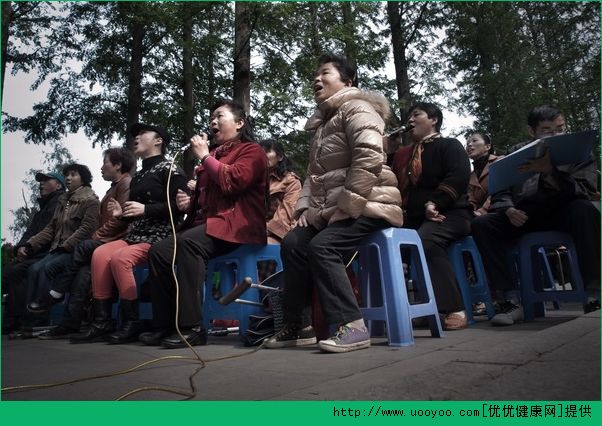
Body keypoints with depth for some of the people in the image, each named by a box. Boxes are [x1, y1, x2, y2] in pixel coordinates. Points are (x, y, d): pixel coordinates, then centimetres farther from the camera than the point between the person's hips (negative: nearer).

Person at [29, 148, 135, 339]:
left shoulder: (126, 183, -3)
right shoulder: (115, 186, 28)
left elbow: (120, 219, -15)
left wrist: (96, 237, -10)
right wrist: (96, 237, 6)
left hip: (118, 241, -7)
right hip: (106, 242, 7)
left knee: (83, 248, -23)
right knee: (82, 271, -15)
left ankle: (54, 295, -8)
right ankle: (70, 324, -20)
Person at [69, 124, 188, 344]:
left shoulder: (168, 168, -2)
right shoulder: (138, 176, 24)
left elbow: (179, 206, -15)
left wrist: (145, 209, -18)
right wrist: (122, 213, 9)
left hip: (160, 236, -7)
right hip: (136, 234, 7)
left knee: (120, 258, -29)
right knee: (100, 254, -17)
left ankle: (132, 323, -18)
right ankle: (102, 321, -14)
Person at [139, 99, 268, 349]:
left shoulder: (251, 150, 4)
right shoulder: (214, 153, 26)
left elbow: (233, 181, -16)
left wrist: (205, 156, -4)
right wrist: (189, 202, 11)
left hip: (236, 227, -8)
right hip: (207, 224, 8)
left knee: (188, 241, -33)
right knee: (159, 251, -11)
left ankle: (191, 327, -32)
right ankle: (164, 325, -8)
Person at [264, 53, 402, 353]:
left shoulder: (356, 108, -6)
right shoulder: (322, 123, 24)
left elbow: (369, 159, -21)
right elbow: (313, 173, 22)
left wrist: (346, 206, -23)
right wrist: (306, 207, 5)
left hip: (368, 205, -9)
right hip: (332, 210, 9)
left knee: (321, 246, -27)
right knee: (293, 243, -4)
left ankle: (351, 326, -22)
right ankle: (299, 326, 1)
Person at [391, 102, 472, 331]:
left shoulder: (449, 145, 5)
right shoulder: (402, 154, 24)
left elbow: (459, 177, -11)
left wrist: (434, 203, -22)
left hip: (449, 213, -5)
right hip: (413, 217, 6)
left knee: (426, 241, -36)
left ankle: (454, 310, -31)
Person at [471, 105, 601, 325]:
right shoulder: (517, 152, 14)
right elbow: (500, 191, 9)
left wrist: (550, 171, -27)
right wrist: (508, 210, -15)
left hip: (562, 211, -1)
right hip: (524, 216, 2)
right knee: (481, 225, -22)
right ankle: (511, 300, -25)